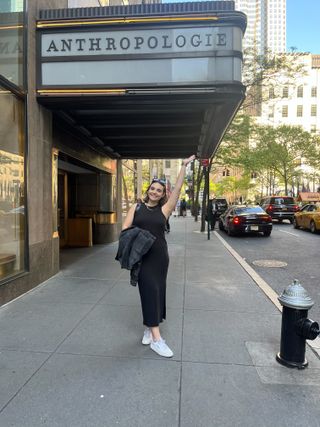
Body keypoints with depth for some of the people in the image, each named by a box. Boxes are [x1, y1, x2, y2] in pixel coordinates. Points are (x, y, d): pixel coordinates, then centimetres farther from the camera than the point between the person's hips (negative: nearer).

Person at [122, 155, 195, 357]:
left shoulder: (164, 209, 4)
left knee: (158, 291, 8)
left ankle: (150, 327, 30)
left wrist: (184, 166, -6)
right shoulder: (136, 207, 6)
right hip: (141, 256, -1)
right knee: (150, 291, -6)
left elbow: (178, 189, -4)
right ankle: (156, 338, -3)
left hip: (159, 255, 2)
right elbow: (125, 229, 3)